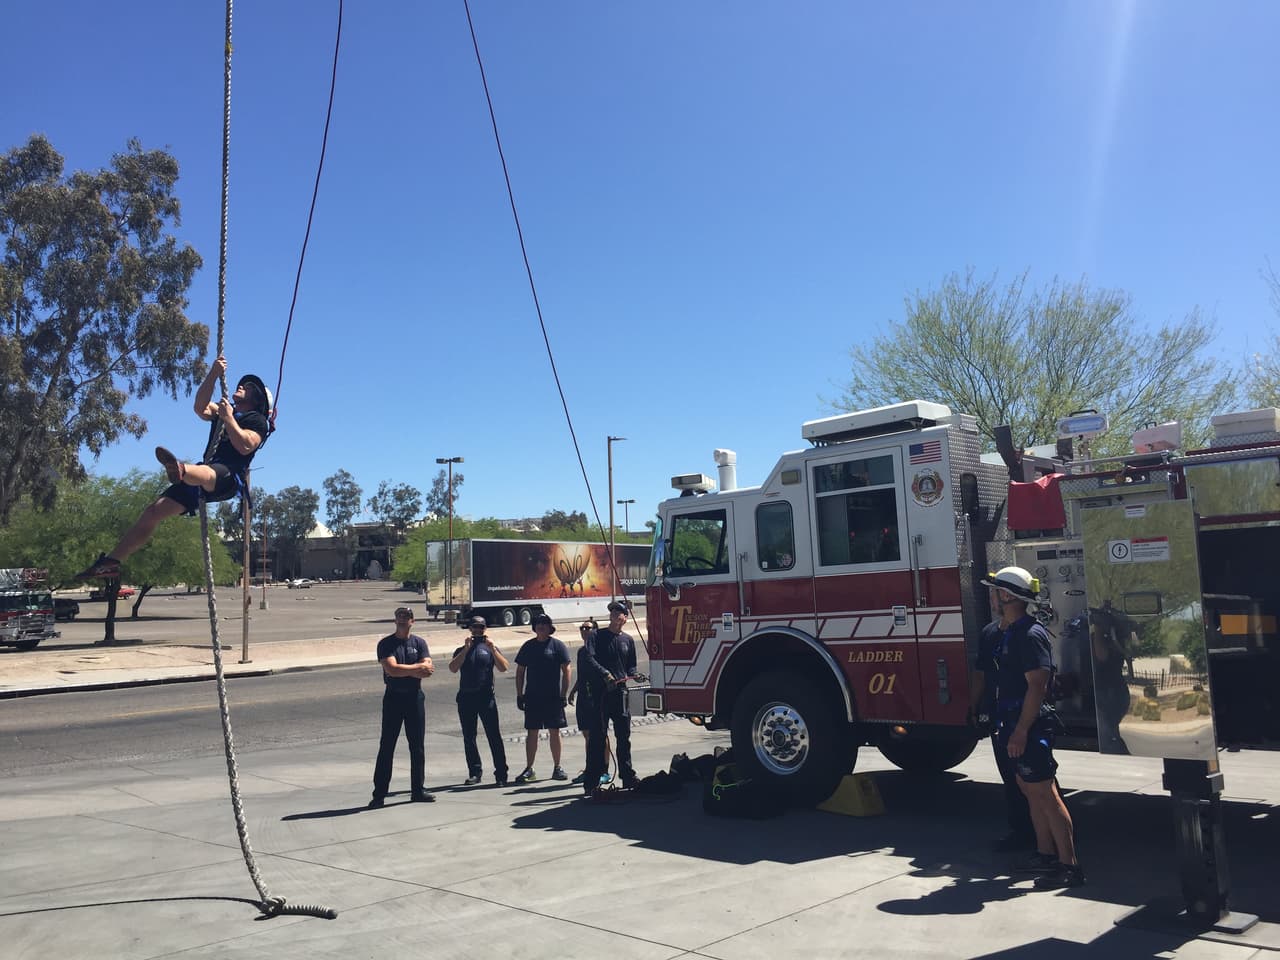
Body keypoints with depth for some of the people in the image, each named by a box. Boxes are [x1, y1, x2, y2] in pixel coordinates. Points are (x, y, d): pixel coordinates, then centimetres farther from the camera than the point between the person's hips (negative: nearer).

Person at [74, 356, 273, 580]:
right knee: (154, 511, -4)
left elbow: (245, 446, -13)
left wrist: (228, 417, -12)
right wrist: (214, 375, -1)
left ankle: (180, 470, -82)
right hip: (206, 472, 8)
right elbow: (201, 407, 7)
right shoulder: (223, 410, 28)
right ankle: (111, 562, -3)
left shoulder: (257, 421, 6)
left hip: (228, 477, -8)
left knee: (204, 473, -45)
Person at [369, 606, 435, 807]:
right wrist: (417, 667, -12)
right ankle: (379, 794, 4)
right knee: (386, 746, -1)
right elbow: (391, 669, -18)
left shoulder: (419, 642, 5)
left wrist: (404, 670, -17)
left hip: (415, 698, 3)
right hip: (393, 698, -3)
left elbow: (428, 670, -8)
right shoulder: (386, 644, -4)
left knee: (417, 746, 8)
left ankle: (418, 790, 17)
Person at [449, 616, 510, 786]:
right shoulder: (461, 651, 15)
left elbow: (503, 668, -3)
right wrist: (466, 649, -10)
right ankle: (475, 772, 14)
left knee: (494, 735, -6)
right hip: (466, 697, 2)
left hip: (486, 697, -2)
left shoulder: (490, 648, 11)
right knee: (468, 737, 6)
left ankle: (501, 773, -3)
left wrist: (493, 649, -13)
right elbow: (453, 669, -4)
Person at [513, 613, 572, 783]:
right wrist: (519, 695, 6)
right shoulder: (528, 646, 8)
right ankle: (529, 769, 10)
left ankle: (557, 768, 14)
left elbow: (567, 670, -2)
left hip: (553, 697, -2)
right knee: (531, 733, 3)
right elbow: (520, 672, 12)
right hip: (532, 697, 2)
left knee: (554, 732, 4)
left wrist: (564, 694, -7)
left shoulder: (558, 646, -1)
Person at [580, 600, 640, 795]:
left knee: (624, 736, 8)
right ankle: (591, 782, 1)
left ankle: (628, 776, 18)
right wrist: (605, 674, -24)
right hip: (599, 693, -4)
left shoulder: (628, 640, 15)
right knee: (597, 737, -3)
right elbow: (590, 659, -12)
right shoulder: (596, 636, 2)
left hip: (620, 692, 4)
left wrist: (630, 676, -1)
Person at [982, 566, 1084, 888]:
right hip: (1016, 723, 10)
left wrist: (1021, 730, -23)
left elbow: (1037, 685, -22)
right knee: (1029, 789, 15)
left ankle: (1069, 865, 0)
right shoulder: (1011, 633, 13)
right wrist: (1007, 726, 20)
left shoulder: (1031, 635, -17)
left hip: (1030, 727, -10)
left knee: (1044, 793, -6)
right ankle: (1046, 854, 25)